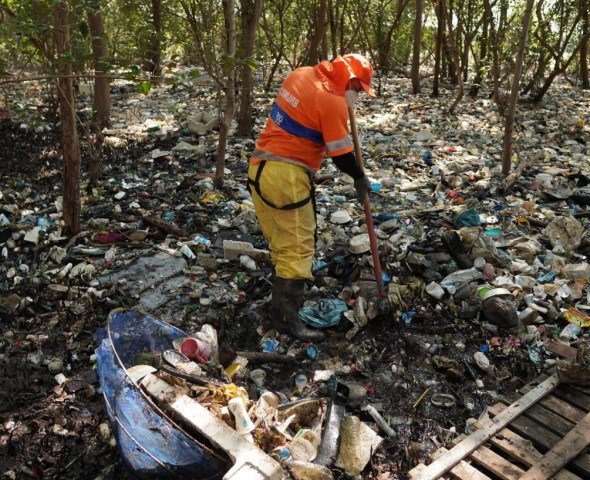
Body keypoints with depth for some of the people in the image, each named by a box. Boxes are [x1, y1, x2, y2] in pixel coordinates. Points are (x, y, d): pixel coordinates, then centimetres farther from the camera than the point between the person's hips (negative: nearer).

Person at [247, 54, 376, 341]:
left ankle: (286, 299, 30)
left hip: (259, 167, 9)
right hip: (287, 177, -9)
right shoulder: (333, 101, -12)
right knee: (298, 249, -2)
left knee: (280, 243, 17)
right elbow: (341, 155, -10)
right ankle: (286, 318, 0)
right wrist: (360, 178, 8)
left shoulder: (300, 75, 11)